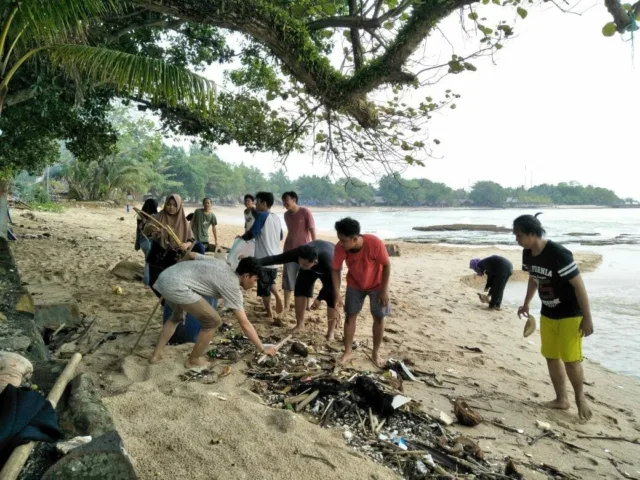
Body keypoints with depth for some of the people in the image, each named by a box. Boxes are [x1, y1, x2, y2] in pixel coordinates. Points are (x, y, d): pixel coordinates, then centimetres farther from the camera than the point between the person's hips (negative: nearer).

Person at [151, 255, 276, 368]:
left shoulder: (221, 264, 19)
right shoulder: (232, 286, -2)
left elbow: (191, 254, 23)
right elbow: (245, 324, -1)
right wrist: (263, 349, 7)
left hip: (164, 277, 10)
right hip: (176, 285, -9)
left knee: (176, 317, 36)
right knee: (213, 321, 1)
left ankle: (156, 355, 36)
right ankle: (193, 360, 18)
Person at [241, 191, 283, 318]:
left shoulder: (262, 216, -12)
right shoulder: (276, 218, 10)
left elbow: (251, 234, -16)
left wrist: (241, 237, 3)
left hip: (264, 257, -7)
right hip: (275, 256, 7)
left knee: (264, 286, 5)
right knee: (271, 280, 25)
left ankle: (269, 313, 10)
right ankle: (278, 296, 1)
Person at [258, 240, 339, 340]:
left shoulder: (328, 261, -46)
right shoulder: (296, 253, -39)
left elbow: (330, 282, -30)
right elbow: (275, 259, -38)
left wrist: (319, 299, -26)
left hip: (330, 270, -3)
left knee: (331, 296, -13)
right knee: (300, 289, -8)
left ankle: (330, 332, 0)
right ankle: (300, 325, 6)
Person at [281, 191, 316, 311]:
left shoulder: (305, 212, -11)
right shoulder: (286, 215, 6)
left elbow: (312, 230, -10)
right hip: (290, 250, 4)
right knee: (288, 278, 1)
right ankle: (286, 305, 7)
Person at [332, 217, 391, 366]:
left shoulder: (375, 243, -36)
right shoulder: (340, 247, -28)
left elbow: (387, 266, -21)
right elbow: (335, 270, -15)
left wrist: (384, 290, -18)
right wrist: (337, 295, -21)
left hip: (376, 285, -2)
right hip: (354, 285, 2)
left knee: (379, 318, 4)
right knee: (350, 315, 2)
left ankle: (376, 352, 21)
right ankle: (347, 352, 15)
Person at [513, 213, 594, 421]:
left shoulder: (559, 254, -28)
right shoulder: (528, 254, -5)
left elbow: (579, 285, -23)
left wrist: (587, 318, -20)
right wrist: (526, 303, 20)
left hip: (570, 314, -7)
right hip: (547, 313, 7)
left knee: (570, 358, -3)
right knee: (551, 356, 11)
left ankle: (580, 397, 22)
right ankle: (561, 399, 26)